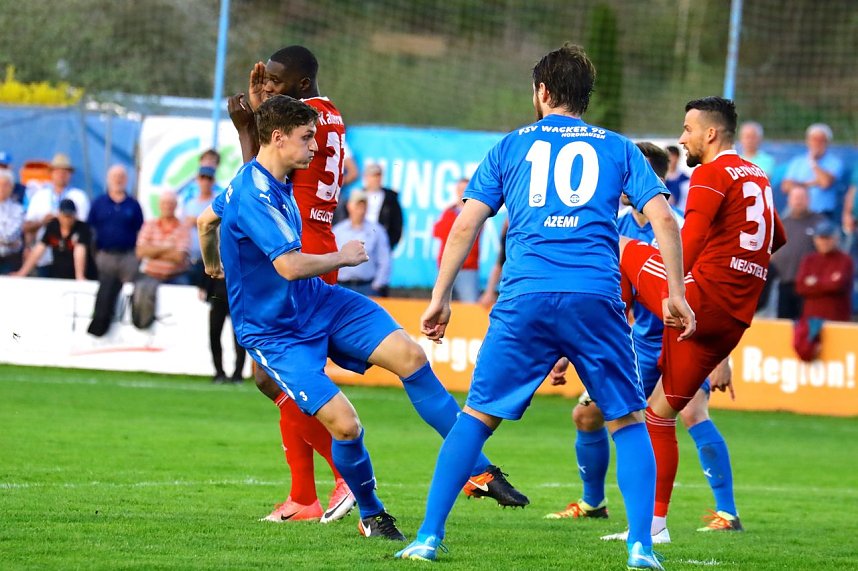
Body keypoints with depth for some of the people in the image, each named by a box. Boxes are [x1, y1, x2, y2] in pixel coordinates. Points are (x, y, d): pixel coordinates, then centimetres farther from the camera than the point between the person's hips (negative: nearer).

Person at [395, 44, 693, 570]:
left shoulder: (511, 147, 17)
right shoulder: (618, 149, 17)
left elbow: (465, 226, 11)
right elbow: (664, 219, 6)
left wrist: (441, 298, 15)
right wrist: (677, 295, 12)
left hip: (525, 300, 0)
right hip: (597, 298, 0)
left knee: (477, 417, 9)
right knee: (629, 422, 11)